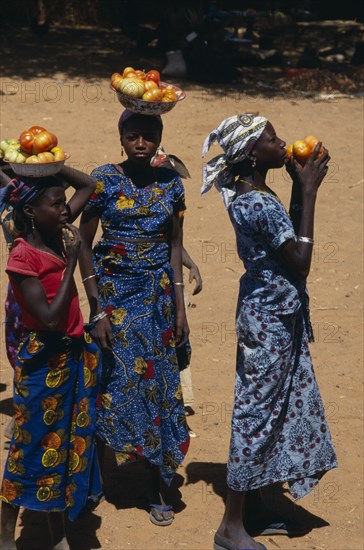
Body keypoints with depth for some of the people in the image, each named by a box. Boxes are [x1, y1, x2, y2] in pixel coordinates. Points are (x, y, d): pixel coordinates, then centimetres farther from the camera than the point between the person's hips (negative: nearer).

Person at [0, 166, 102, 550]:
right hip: (44, 362, -7)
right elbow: (50, 319, -24)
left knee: (68, 443, 14)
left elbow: (88, 186, 13)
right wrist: (71, 262, -19)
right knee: (32, 446, 5)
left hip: (75, 356, 7)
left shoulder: (57, 233, 1)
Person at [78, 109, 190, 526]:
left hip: (158, 295, 2)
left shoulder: (170, 183, 3)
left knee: (159, 383, 3)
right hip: (114, 292, -2)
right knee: (113, 384, -1)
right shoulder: (104, 179, -6)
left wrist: (180, 308, 4)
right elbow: (84, 245, -5)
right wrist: (97, 309, -10)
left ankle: (158, 486, 14)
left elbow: (174, 247, 8)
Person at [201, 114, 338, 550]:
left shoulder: (245, 194, 5)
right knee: (258, 411, -1)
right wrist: (308, 192, -18)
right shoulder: (263, 203, -24)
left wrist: (300, 186, 6)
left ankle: (249, 508, 36)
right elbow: (300, 263, -21)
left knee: (260, 408, 20)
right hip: (273, 318, -10)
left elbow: (288, 240, 14)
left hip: (265, 308, 10)